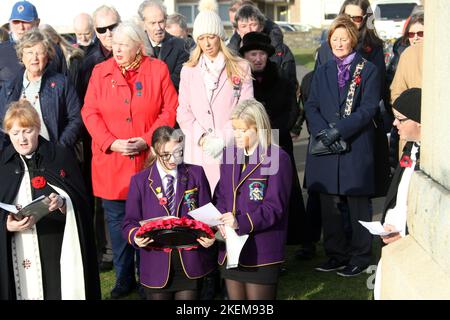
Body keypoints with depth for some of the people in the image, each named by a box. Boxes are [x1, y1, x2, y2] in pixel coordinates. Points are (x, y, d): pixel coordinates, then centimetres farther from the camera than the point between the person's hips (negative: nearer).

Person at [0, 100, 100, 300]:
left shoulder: (60, 156, 2)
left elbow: (81, 201, 1)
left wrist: (63, 203, -19)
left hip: (61, 251, -1)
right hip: (21, 254, 1)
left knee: (62, 292, 0)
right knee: (27, 291, 1)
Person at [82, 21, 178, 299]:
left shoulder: (158, 70, 1)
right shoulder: (101, 72, 5)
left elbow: (170, 111, -2)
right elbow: (90, 112, 0)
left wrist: (147, 140, -13)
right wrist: (111, 143, -13)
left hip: (148, 160, -1)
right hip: (111, 162, 1)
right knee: (117, 221, 8)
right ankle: (124, 279, 22)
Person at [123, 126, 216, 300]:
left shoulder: (196, 174, 2)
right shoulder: (140, 181, 0)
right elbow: (130, 222, 2)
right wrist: (135, 235, -20)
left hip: (191, 264, 0)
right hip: (157, 266, 0)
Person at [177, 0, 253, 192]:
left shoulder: (240, 68, 5)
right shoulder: (188, 70, 12)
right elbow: (183, 112, 8)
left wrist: (223, 140, -11)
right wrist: (202, 138, -8)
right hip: (197, 152, 2)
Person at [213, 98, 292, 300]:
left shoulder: (277, 158, -12)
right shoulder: (230, 154, 10)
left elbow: (274, 207, -15)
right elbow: (221, 195, 13)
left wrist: (241, 222, -25)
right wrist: (221, 221, -7)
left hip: (261, 251, -6)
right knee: (234, 296, 14)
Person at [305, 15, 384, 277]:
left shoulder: (368, 71, 2)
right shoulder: (322, 72, 15)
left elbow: (369, 108, -7)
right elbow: (311, 106, 7)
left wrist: (338, 130, -16)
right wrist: (323, 132, -12)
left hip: (357, 147, -4)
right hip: (326, 148, 4)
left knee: (358, 205, 2)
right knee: (329, 204, 8)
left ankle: (360, 257, 12)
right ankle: (336, 254, 19)